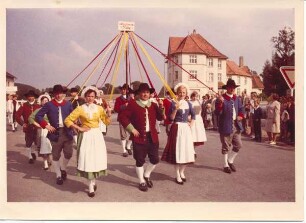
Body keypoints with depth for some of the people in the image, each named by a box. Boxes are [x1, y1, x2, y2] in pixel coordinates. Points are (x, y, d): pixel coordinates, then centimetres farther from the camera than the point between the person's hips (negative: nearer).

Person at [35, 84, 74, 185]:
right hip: (55, 133, -2)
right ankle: (58, 176, 23)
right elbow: (38, 116, -2)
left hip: (67, 132, 2)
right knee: (56, 156, 6)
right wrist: (46, 125, -10)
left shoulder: (68, 104, 4)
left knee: (68, 154, 5)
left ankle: (63, 168, 35)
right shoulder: (49, 104, -2)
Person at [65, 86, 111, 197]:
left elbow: (107, 122, 6)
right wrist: (79, 128, -9)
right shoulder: (80, 108, -4)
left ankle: (93, 182, 26)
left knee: (96, 159, 5)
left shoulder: (99, 108, 4)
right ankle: (91, 184, 15)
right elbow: (67, 120, -5)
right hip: (86, 136, -2)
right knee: (87, 159, -1)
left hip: (97, 135, 2)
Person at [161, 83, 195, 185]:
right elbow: (171, 118, -12)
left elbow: (193, 115, 21)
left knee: (186, 151, 7)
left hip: (186, 128, 5)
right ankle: (177, 176, 9)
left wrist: (191, 124, 8)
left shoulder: (188, 103, 7)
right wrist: (175, 109, -25)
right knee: (177, 151, -2)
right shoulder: (174, 103, -6)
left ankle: (182, 172, 25)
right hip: (177, 128, -5)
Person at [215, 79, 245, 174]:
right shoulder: (221, 99, -8)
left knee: (238, 145, 9)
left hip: (236, 125, 6)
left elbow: (241, 109, 20)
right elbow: (217, 113, -14)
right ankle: (226, 165, 18)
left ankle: (230, 161, 29)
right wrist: (220, 103, -30)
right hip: (226, 126, -6)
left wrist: (241, 115, -1)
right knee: (226, 147, 5)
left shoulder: (237, 99, 12)